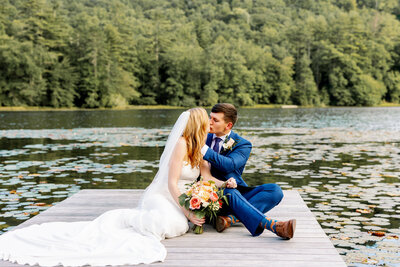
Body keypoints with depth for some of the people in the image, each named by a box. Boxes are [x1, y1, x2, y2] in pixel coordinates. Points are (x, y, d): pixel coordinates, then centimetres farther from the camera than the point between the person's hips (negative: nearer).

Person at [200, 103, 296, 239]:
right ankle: (273, 225, -45)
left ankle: (231, 218, -39)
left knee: (275, 190, -22)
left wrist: (202, 148, -26)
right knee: (228, 192, -36)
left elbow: (229, 164, -21)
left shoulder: (242, 144, 1)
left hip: (237, 194, 1)